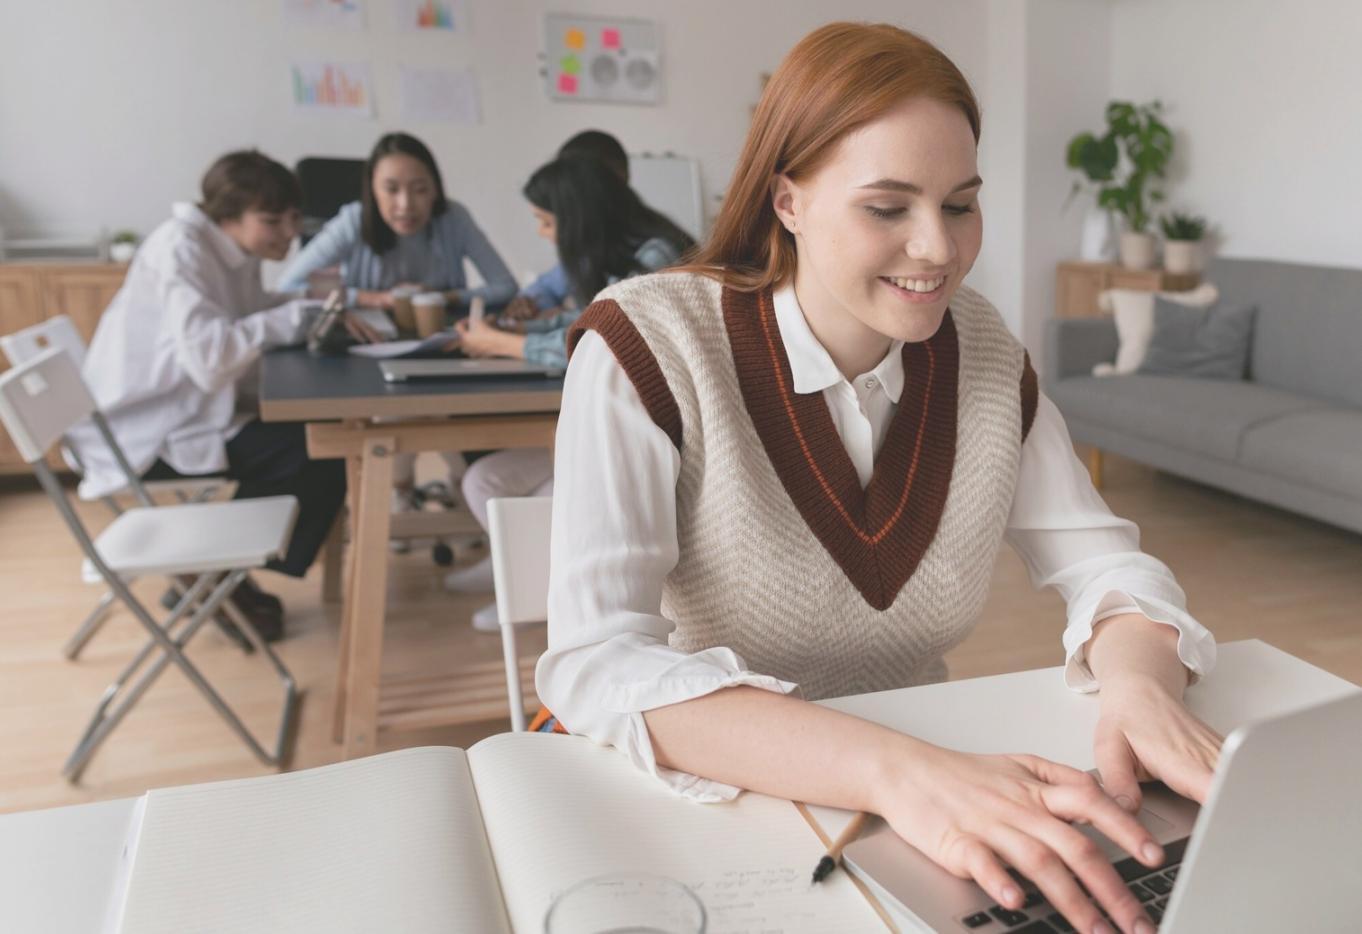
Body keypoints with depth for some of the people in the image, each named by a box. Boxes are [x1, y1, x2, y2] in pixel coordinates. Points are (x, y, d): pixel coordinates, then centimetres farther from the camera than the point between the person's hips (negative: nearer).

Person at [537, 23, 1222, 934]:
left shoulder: (982, 346, -2)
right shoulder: (646, 347, -17)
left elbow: (1101, 558, 1)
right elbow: (597, 660, -27)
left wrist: (1141, 681, -21)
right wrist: (894, 770, -39)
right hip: (699, 802, -3)